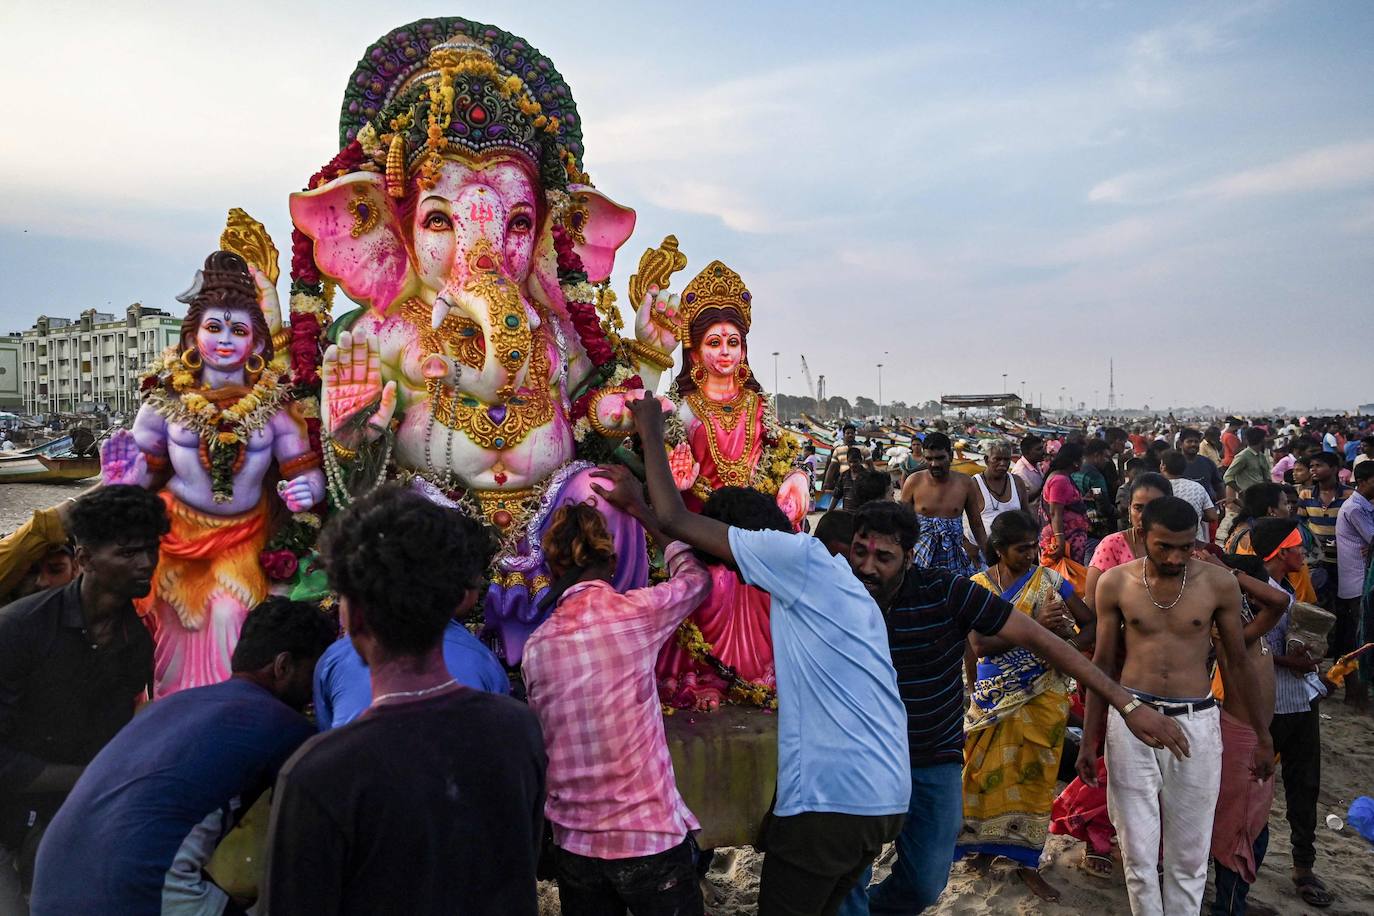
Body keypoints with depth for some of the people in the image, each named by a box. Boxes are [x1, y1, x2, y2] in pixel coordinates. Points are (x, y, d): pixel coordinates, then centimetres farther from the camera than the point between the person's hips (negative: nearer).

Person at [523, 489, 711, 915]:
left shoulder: (535, 647, -2)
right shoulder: (634, 611, -12)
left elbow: (542, 745, 6)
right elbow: (696, 576, 9)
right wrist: (639, 508, 17)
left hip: (574, 845, 4)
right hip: (651, 839, -3)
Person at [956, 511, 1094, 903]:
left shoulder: (1050, 581, -3)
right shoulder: (977, 586, -5)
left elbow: (1091, 624, 0)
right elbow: (979, 644, -16)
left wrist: (1068, 643, -22)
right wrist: (1036, 625, -26)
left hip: (1041, 695, 0)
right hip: (994, 696, 0)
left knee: (1032, 774, 5)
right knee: (988, 770, 7)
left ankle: (1026, 860, 17)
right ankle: (986, 841, 29)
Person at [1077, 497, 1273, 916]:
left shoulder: (1219, 584, -4)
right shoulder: (1115, 583, -4)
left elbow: (1239, 664, 7)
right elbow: (1102, 662, 5)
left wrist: (1263, 736, 11)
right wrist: (1089, 740, 5)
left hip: (1196, 723, 0)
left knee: (1189, 856, 9)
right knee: (1138, 852, 7)